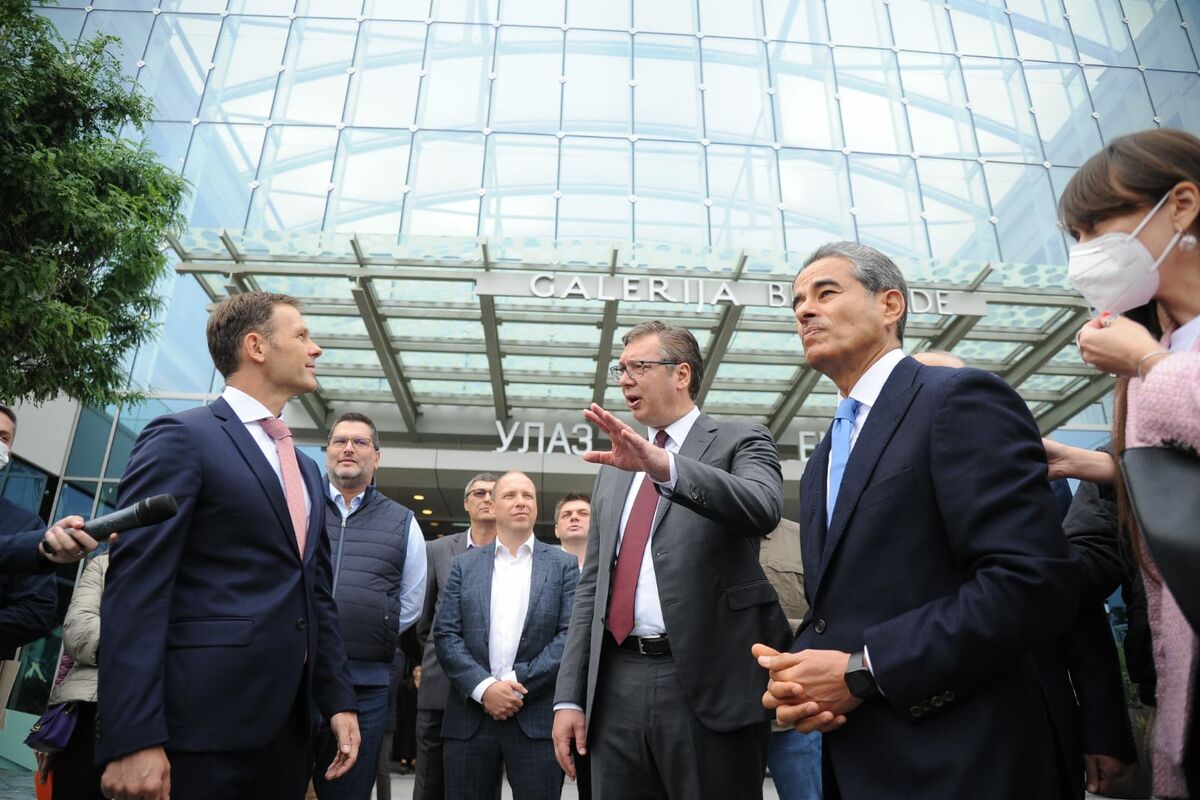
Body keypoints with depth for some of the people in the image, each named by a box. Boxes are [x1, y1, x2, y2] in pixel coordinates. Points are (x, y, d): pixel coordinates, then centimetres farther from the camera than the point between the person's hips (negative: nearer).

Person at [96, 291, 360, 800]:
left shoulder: (307, 469, 17)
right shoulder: (180, 438, -7)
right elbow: (134, 590, -14)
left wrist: (339, 699, 11)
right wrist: (134, 739, -19)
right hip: (203, 722, -7)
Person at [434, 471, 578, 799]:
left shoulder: (564, 565, 5)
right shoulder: (465, 565, 10)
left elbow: (570, 635, -4)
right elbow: (445, 634, 2)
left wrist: (519, 684, -12)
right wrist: (484, 688, -11)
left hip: (537, 717, -1)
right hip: (470, 714, 2)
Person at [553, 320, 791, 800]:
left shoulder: (741, 442, 2)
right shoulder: (614, 470, 17)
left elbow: (762, 508, -21)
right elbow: (592, 585, 15)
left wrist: (665, 465, -35)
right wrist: (569, 697, 10)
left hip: (710, 685, -5)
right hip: (617, 685, 5)